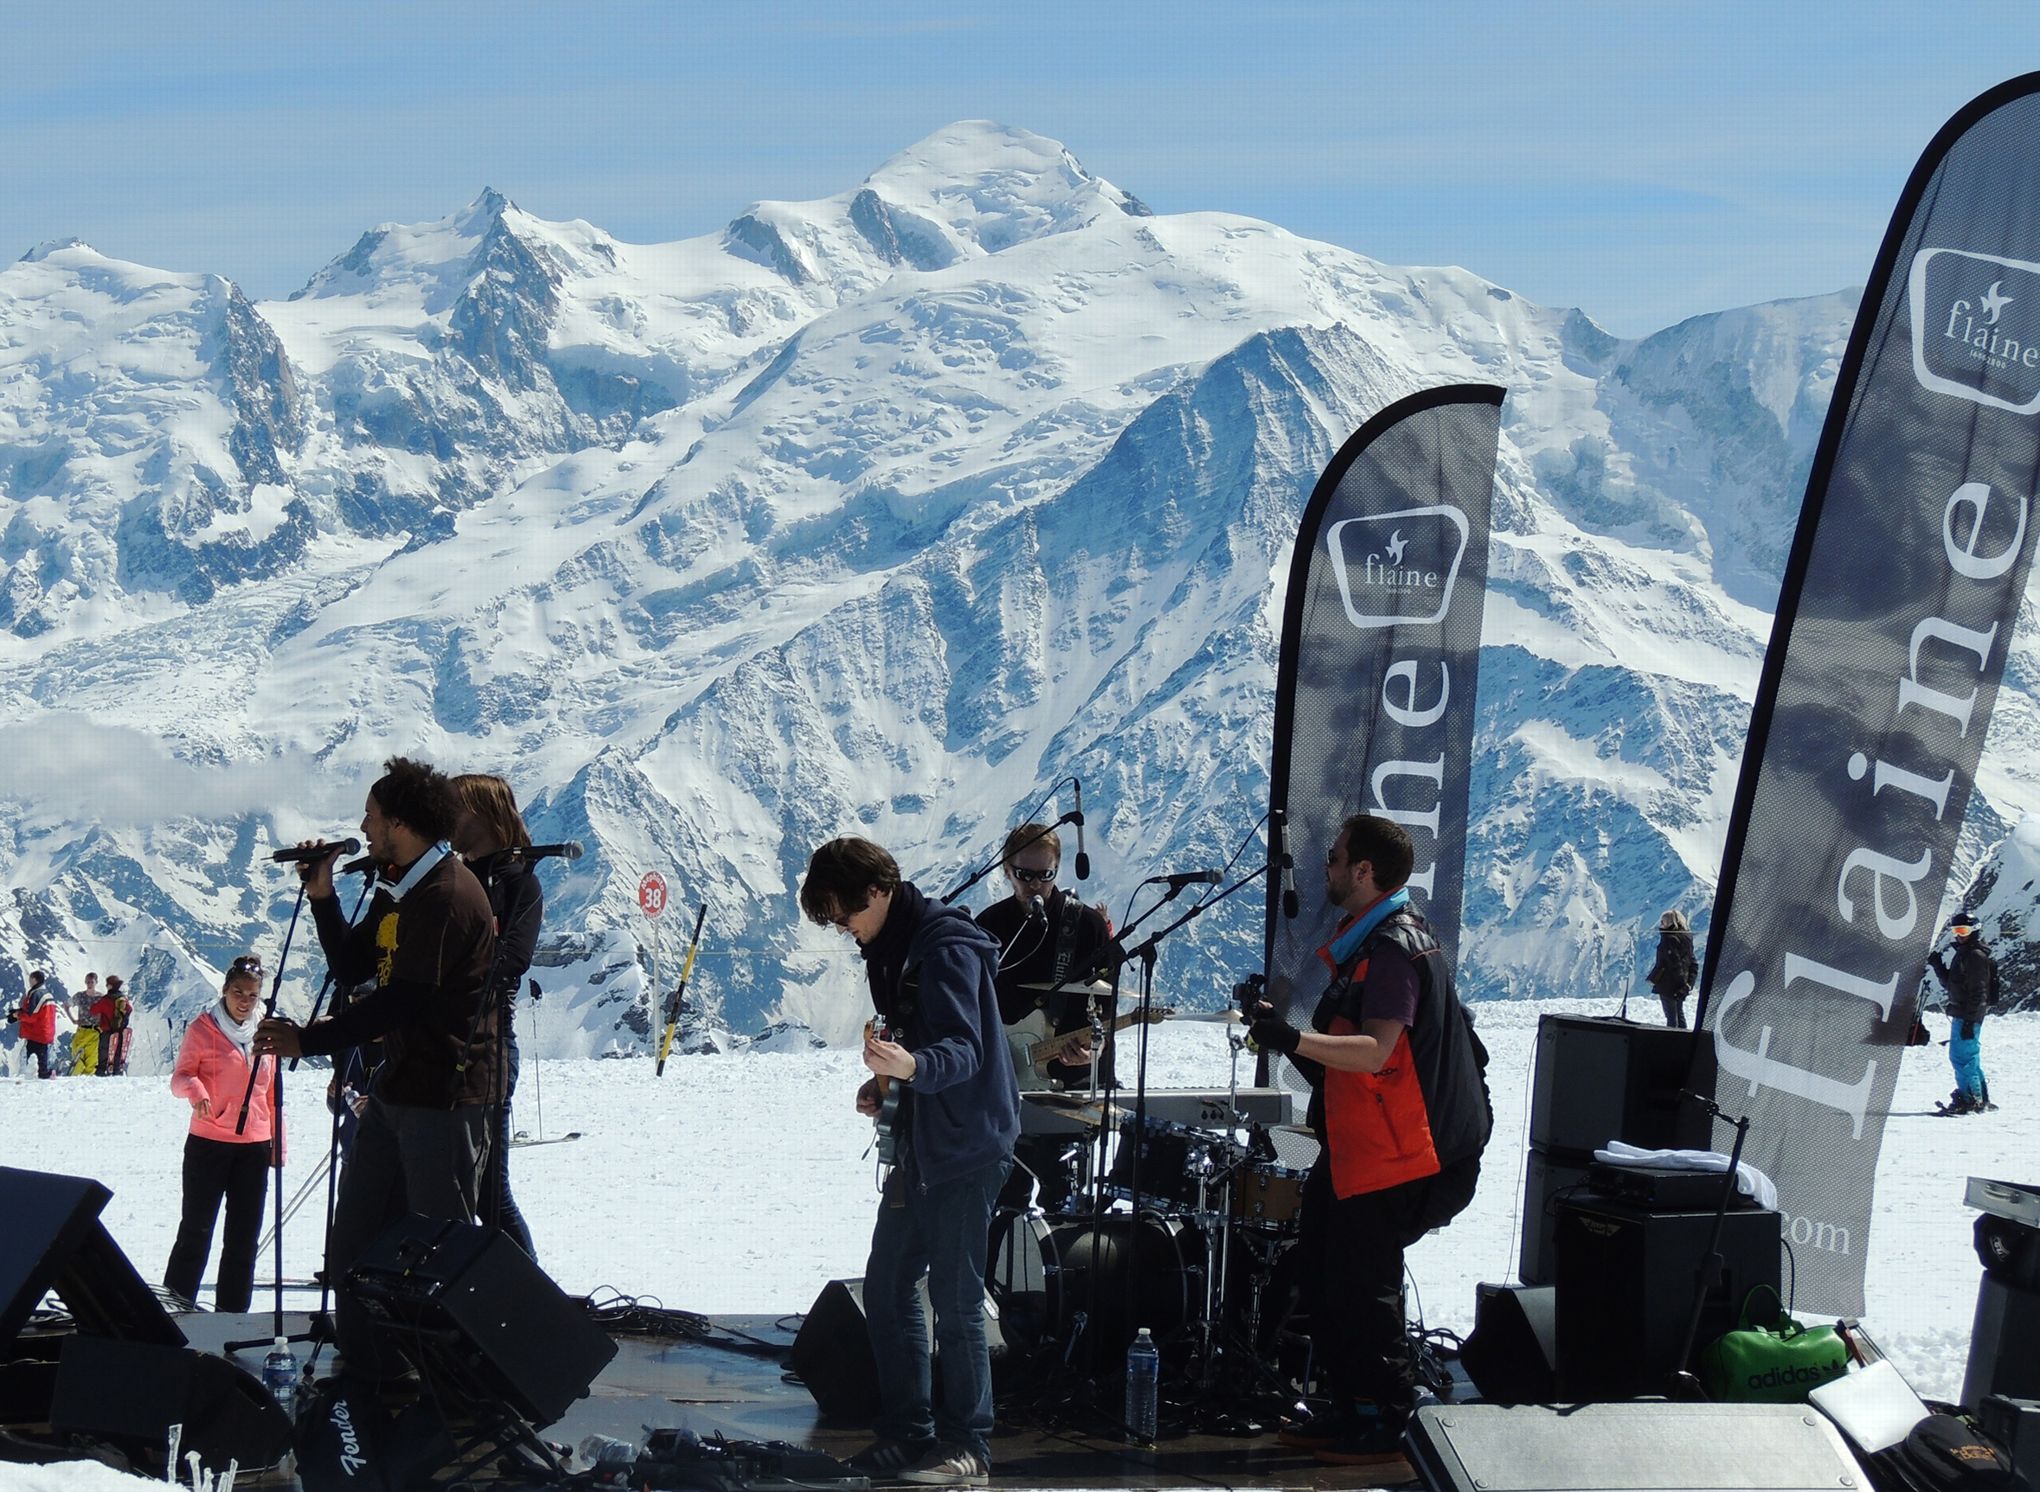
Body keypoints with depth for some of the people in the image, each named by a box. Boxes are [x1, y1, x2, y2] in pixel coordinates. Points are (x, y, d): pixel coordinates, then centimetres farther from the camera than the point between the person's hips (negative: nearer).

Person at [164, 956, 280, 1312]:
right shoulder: (203, 1029, -2)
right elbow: (179, 1077, -3)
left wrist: (278, 1146, 14)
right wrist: (194, 1090, -27)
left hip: (255, 1147, 4)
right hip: (208, 1145, -4)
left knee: (244, 1237, 7)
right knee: (196, 1232, -3)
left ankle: (232, 1312, 14)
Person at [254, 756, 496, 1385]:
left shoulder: (447, 895, -19)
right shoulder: (396, 889, 14)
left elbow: (402, 1000, -24)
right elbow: (353, 968, 17)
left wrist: (310, 1040, -21)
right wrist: (322, 898, 5)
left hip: (444, 1090, -11)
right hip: (396, 1084, 11)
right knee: (355, 1238, 13)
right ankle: (368, 1368, 20)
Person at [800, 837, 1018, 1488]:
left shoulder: (945, 948, -18)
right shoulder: (893, 950, 12)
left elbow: (964, 1053, -28)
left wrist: (912, 1065, -46)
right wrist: (883, 1081, 8)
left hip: (966, 1148, -10)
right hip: (920, 1145, 10)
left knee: (954, 1298, -5)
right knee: (886, 1285, 12)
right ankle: (906, 1433, 20)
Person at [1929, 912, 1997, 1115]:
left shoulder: (1977, 956, -12)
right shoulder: (1962, 954, 18)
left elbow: (1978, 992, -18)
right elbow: (1950, 984, 24)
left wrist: (1970, 1020, -22)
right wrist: (1938, 966, 9)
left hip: (1968, 1015, -10)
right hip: (1961, 1014, 10)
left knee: (1962, 1056, -11)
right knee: (1967, 1056, 15)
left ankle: (1970, 1099, -10)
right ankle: (1981, 1099, 22)